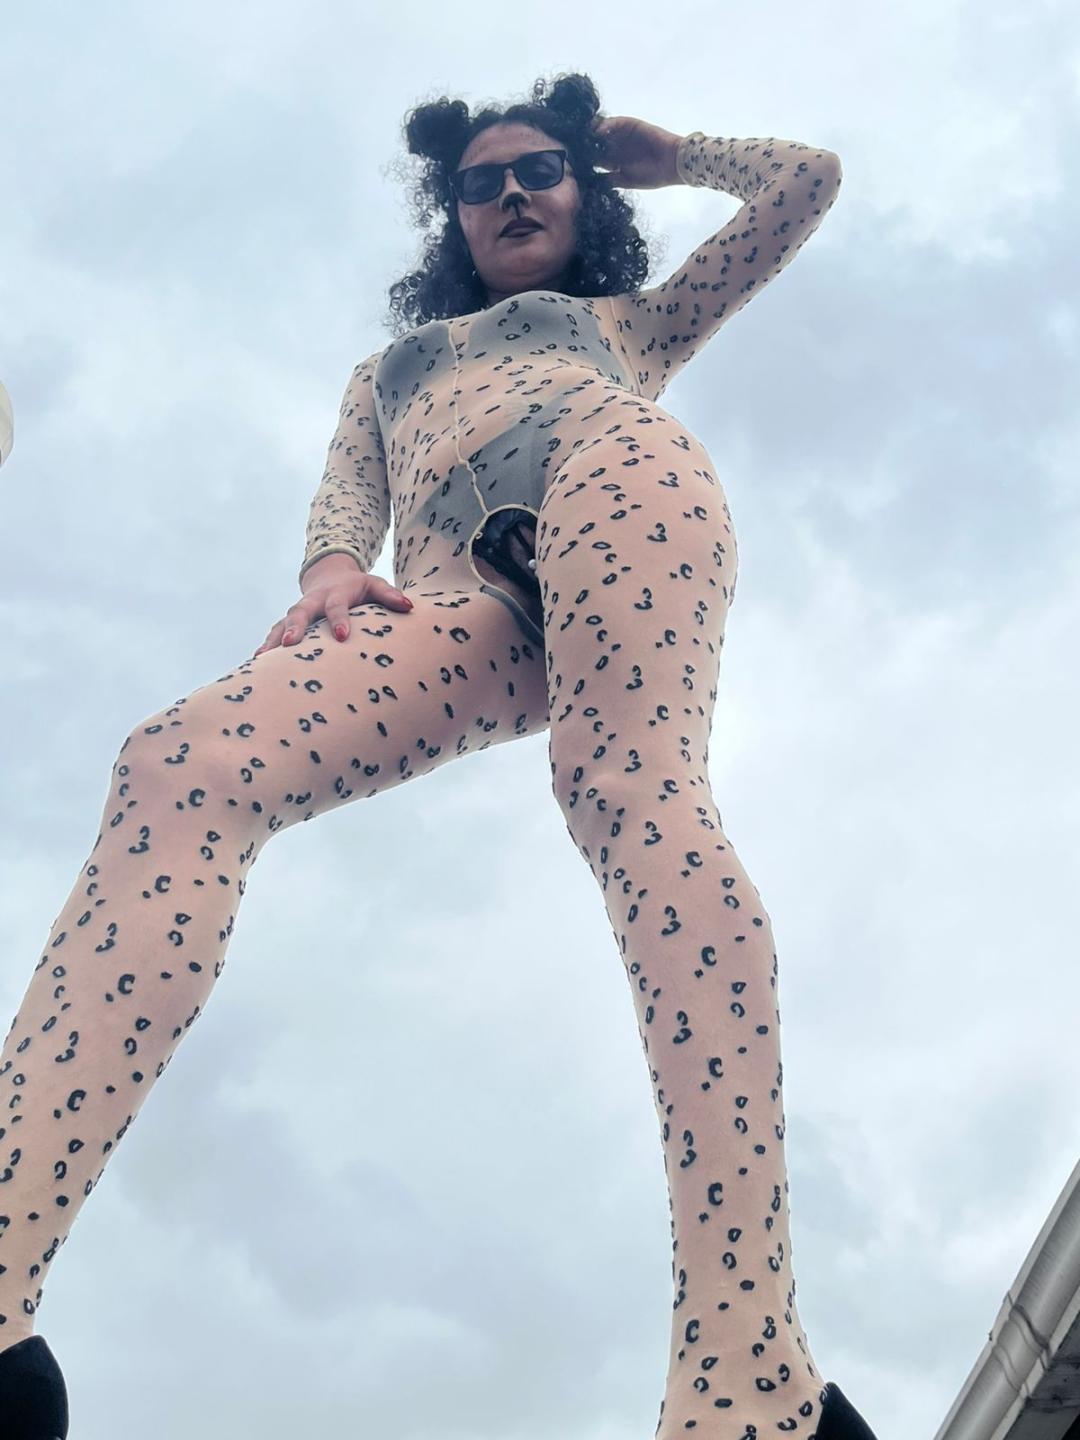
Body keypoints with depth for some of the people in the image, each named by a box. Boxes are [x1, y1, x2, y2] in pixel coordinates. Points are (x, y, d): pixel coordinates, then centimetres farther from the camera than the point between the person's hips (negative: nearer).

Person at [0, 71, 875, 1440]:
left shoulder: (624, 324, 39)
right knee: (176, 765, -26)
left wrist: (660, 153, 48)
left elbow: (808, 179, 37)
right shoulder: (389, 369, 44)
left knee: (625, 785, -33)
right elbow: (343, 495, 23)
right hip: (464, 601, 1)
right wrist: (331, 572, 0)